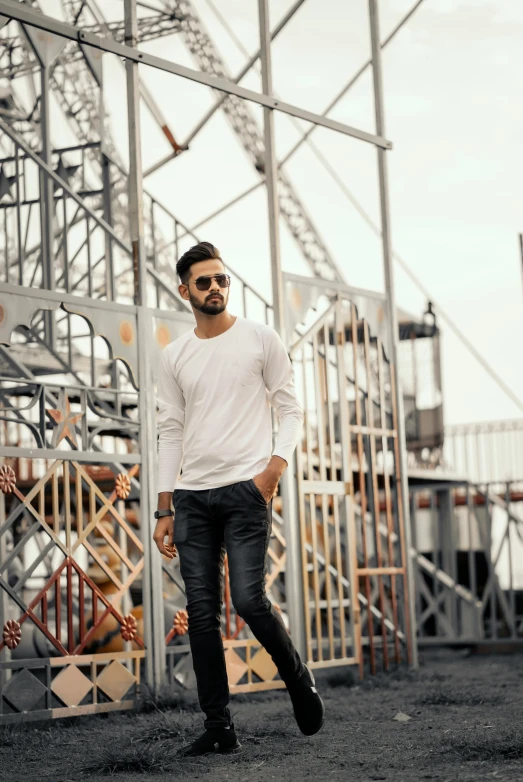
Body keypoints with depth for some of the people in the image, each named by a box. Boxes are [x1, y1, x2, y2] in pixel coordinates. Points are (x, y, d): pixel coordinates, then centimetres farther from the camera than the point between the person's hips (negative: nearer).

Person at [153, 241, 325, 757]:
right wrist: (164, 510, 8)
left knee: (248, 600, -14)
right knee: (202, 613, 1)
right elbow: (171, 433, 13)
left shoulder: (260, 339, 3)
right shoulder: (173, 357, 12)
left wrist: (276, 465, -15)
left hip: (246, 489, -4)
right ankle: (219, 728, 6)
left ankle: (298, 679, 15)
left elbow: (290, 409, 3)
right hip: (192, 497, 4)